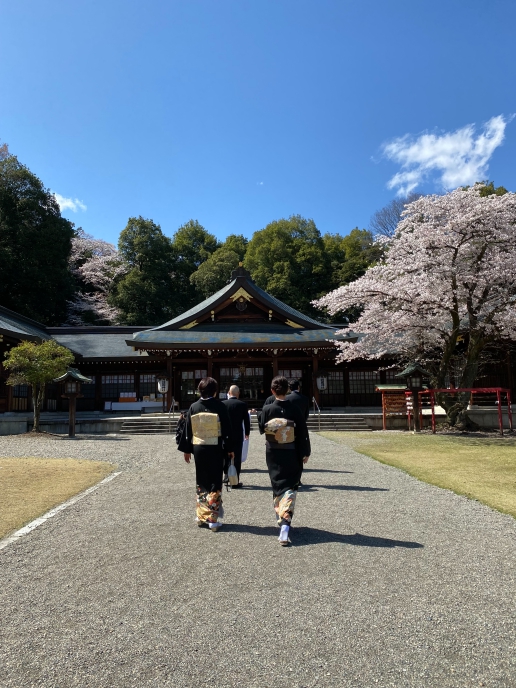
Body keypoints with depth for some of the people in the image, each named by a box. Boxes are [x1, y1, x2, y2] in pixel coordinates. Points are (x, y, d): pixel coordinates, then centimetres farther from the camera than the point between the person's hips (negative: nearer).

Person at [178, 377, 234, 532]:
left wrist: (187, 450, 13)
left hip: (198, 449, 3)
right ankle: (212, 519, 7)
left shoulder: (193, 407, 1)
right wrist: (230, 449, 1)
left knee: (201, 484, 15)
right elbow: (227, 429, -7)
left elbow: (188, 430, 5)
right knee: (215, 484, 5)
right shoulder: (220, 406, -9)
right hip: (215, 449, -3)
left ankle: (202, 517, 23)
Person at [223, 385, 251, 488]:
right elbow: (246, 420, -3)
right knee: (237, 457, 4)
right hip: (238, 435, -1)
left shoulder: (223, 404, -5)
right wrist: (247, 433, 11)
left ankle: (226, 473, 13)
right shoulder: (243, 404, -8)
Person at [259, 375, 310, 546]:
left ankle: (281, 518, 33)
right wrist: (305, 453, 3)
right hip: (291, 455, -1)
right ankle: (285, 521, -11)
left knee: (278, 487, 18)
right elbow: (303, 433, -6)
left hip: (273, 455, 1)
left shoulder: (267, 409, -9)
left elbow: (261, 429, 4)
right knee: (290, 487, 5)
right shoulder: (294, 410, -11)